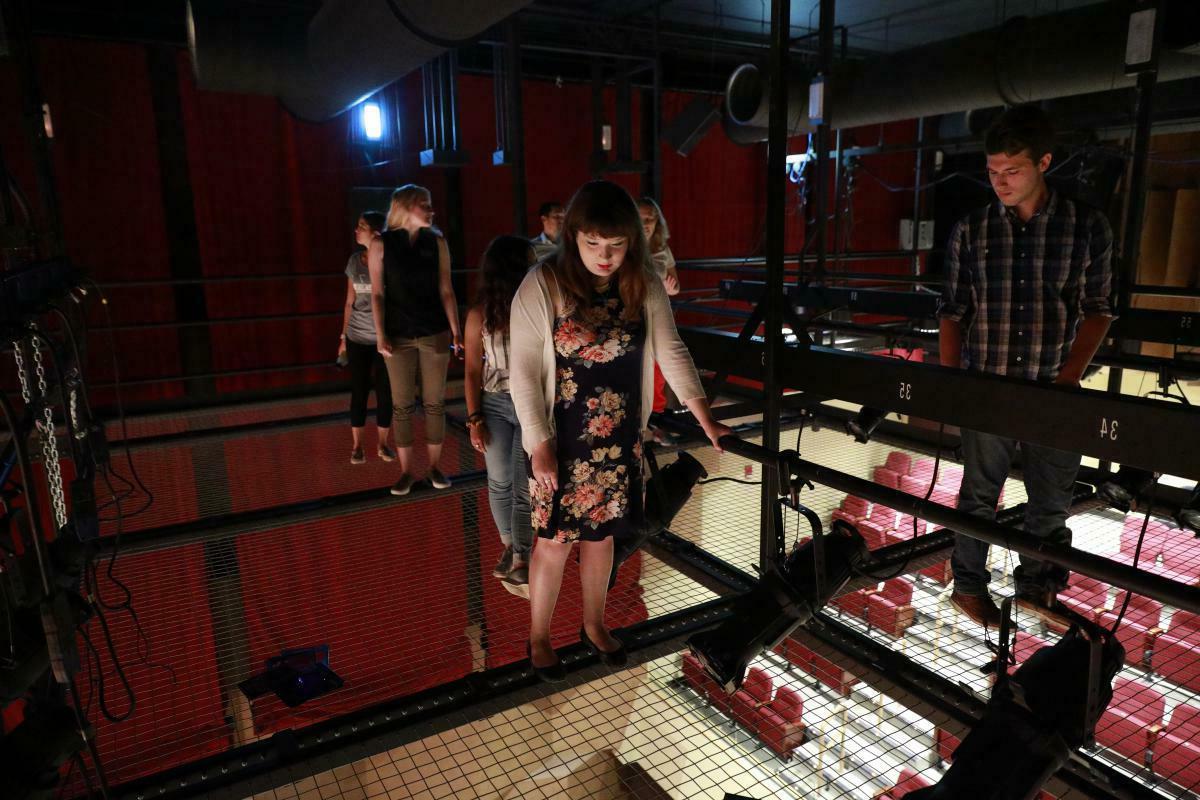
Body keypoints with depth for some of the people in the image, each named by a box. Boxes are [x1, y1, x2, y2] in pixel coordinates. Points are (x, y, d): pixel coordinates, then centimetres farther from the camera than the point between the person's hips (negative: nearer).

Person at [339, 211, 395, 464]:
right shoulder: (354, 260, 4)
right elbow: (350, 302, 11)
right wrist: (343, 336, 12)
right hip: (358, 338, 3)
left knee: (385, 392, 3)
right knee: (359, 391, 5)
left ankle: (382, 444, 19)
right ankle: (356, 445, 17)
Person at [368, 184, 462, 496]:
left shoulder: (437, 242, 3)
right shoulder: (381, 244, -1)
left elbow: (446, 291, 3)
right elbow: (377, 294, -1)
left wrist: (456, 331, -4)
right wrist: (381, 335, -9)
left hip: (435, 333, 1)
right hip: (399, 336, -1)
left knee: (434, 403, 7)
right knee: (402, 405, 5)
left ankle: (435, 467, 20)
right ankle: (406, 471, 16)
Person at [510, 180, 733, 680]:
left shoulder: (644, 286, -4)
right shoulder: (543, 285, -15)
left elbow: (671, 352, -1)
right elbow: (523, 371, -13)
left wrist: (706, 420, -6)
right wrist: (540, 444, -14)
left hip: (620, 439, 4)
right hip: (562, 441, -3)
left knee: (601, 533, 17)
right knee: (556, 540, 7)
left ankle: (594, 625, 39)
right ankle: (539, 637, 30)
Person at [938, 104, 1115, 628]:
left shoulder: (1088, 229, -2)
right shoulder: (970, 230, -1)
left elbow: (1097, 310, 3)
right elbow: (953, 312, 4)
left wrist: (1072, 373, -10)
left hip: (1055, 394, 1)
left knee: (1050, 502, 13)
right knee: (978, 495, 12)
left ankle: (1036, 590, 33)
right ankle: (968, 584, 30)